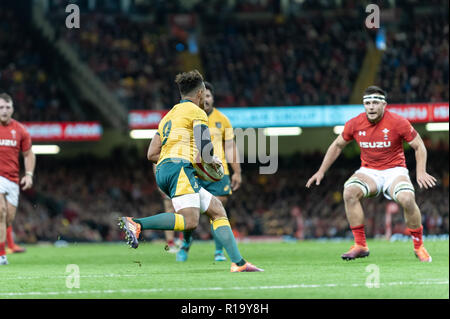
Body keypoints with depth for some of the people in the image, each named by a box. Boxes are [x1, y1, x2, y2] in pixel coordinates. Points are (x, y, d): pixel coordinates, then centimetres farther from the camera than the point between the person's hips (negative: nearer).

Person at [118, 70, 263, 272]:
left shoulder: (169, 115, 28)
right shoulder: (196, 112, 3)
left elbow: (151, 154, 23)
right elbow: (204, 148, -10)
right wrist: (212, 160, 11)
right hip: (179, 167, -10)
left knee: (217, 209, 9)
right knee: (189, 221, -24)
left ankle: (238, 263, -1)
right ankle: (136, 224, -32)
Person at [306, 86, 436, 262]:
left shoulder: (398, 122, -12)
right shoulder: (355, 124, -4)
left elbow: (419, 146, -1)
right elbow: (337, 145, 13)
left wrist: (421, 172, -15)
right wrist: (321, 171, 11)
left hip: (394, 170, -3)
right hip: (368, 171, 3)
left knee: (407, 199, -32)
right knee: (349, 192, -29)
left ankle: (419, 246, -9)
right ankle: (360, 245, -21)